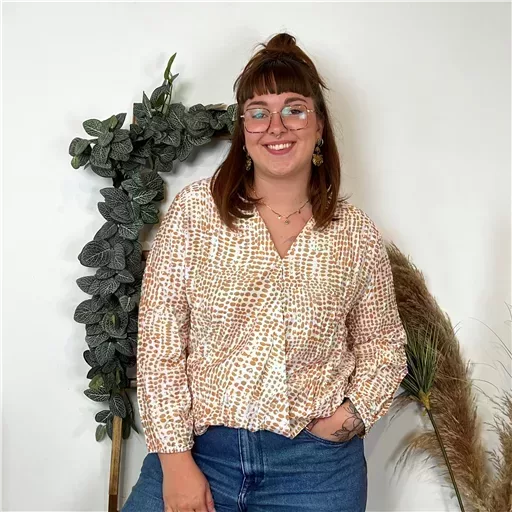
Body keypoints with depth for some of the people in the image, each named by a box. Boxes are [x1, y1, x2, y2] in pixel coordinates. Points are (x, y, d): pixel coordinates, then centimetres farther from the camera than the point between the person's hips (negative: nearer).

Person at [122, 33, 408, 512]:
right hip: (196, 446, 0)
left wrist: (354, 411, -6)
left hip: (316, 462, 1)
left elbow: (383, 345, 11)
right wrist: (175, 458, -9)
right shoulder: (194, 208, -4)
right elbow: (159, 338, -6)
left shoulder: (357, 232, 0)